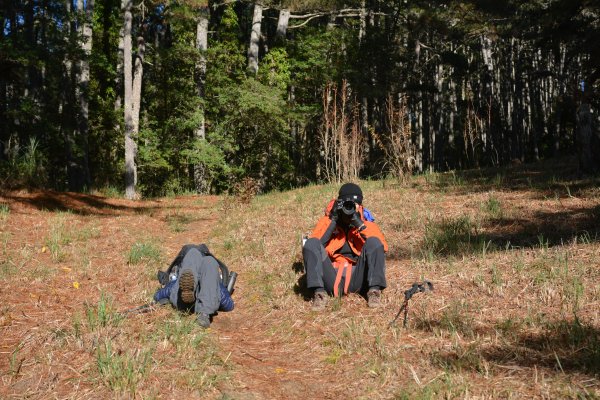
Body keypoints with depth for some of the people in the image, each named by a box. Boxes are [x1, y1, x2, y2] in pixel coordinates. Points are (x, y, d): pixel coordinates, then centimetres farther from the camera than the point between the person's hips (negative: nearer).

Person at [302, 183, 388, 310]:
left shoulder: (366, 222, 10)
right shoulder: (328, 220, 10)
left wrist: (360, 224, -12)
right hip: (332, 280, 0)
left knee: (374, 242, -21)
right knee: (311, 243, -20)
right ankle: (319, 292, -23)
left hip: (357, 279, 0)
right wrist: (332, 220, -9)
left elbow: (383, 247, -8)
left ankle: (374, 290, -21)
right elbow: (314, 246, -8)